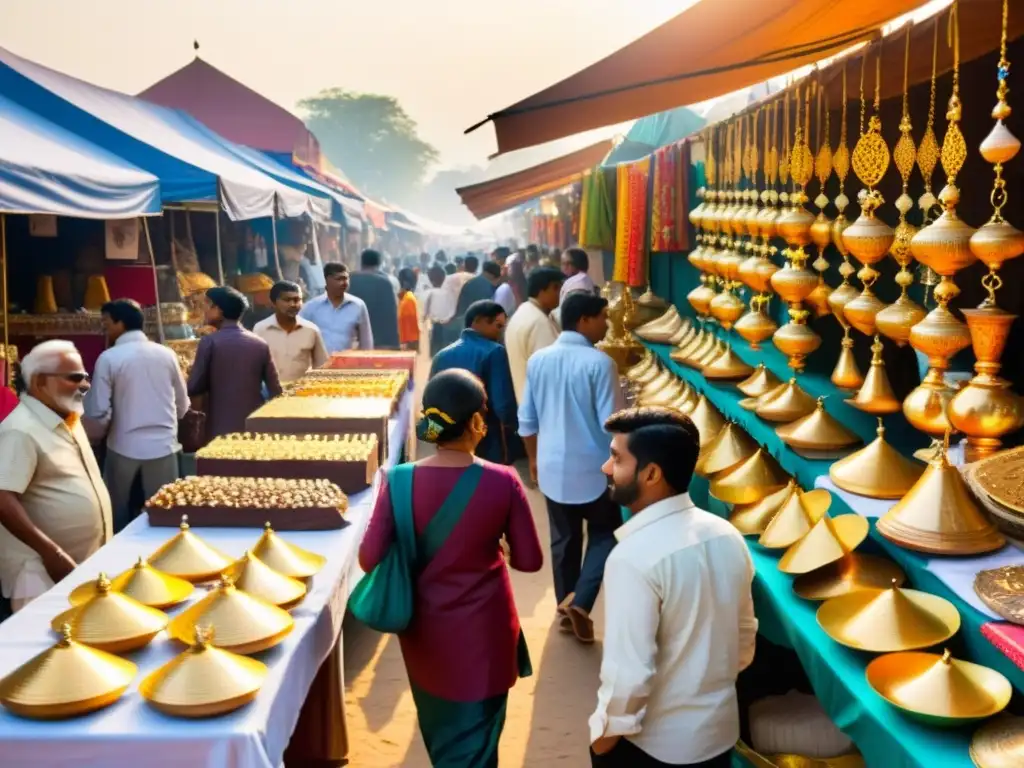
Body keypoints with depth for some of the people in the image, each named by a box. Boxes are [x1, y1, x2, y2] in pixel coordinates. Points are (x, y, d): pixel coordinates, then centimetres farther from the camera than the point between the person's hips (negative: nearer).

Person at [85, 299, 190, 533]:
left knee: (119, 518, 15)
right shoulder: (166, 354, 2)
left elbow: (99, 414, -9)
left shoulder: (108, 359, -7)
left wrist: (106, 429, 12)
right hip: (163, 445, 2)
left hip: (124, 447, -2)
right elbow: (183, 406, 10)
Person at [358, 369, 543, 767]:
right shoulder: (502, 482, -18)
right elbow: (530, 560, -10)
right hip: (482, 632, -2)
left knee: (439, 735, 27)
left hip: (425, 631, 2)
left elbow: (370, 559, -12)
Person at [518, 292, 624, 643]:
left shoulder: (538, 360, 0)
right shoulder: (599, 362, -17)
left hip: (552, 467, 5)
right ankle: (579, 602, -1)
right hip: (593, 468, -5)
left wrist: (534, 459, 20)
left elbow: (527, 419, 7)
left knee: (564, 540, 17)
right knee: (604, 534, 14)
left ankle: (566, 609, 26)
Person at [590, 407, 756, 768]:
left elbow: (629, 672, -25)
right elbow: (745, 634, 6)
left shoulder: (634, 557, -28)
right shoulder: (727, 535, -6)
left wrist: (606, 732, -9)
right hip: (719, 727, 6)